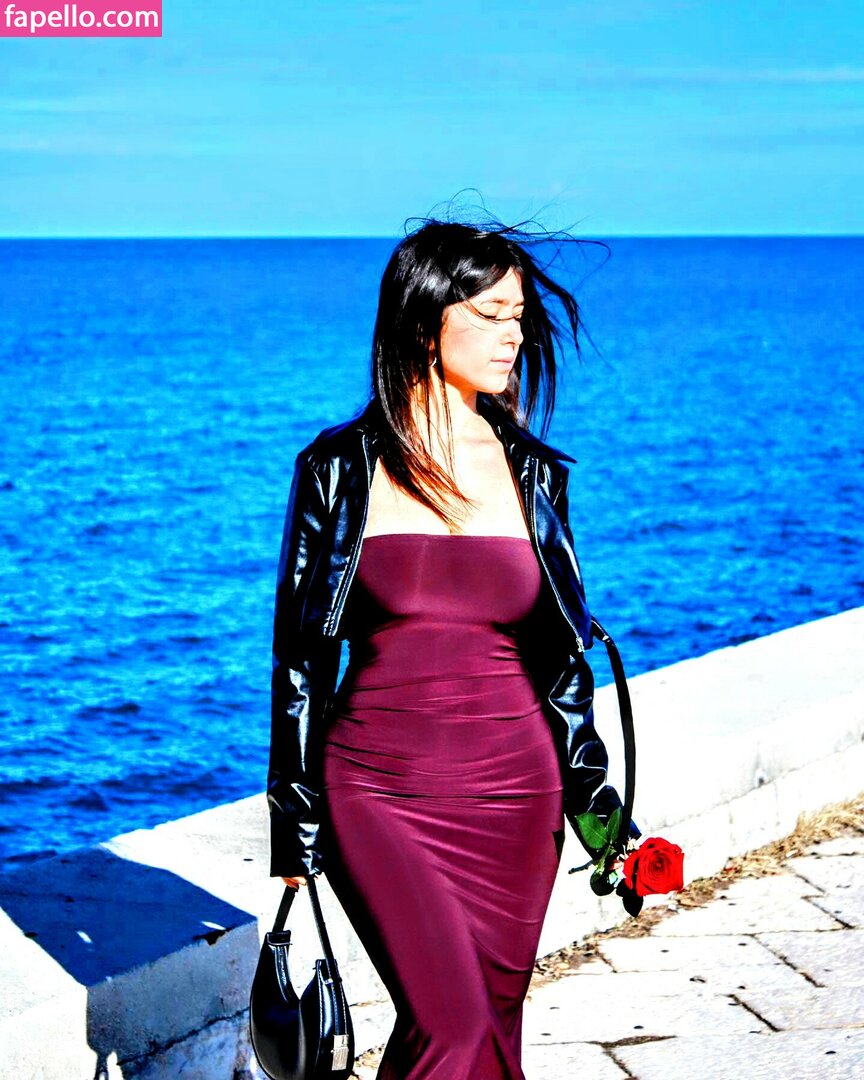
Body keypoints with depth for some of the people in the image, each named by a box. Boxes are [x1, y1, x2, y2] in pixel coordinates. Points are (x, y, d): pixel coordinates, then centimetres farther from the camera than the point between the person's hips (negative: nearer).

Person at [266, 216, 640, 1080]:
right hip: (377, 787, -3)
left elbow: (564, 651, 13)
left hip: (512, 788, 4)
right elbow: (300, 653, 1)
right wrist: (296, 821, -1)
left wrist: (590, 791, 7)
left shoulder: (532, 472, 7)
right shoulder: (340, 468, -2)